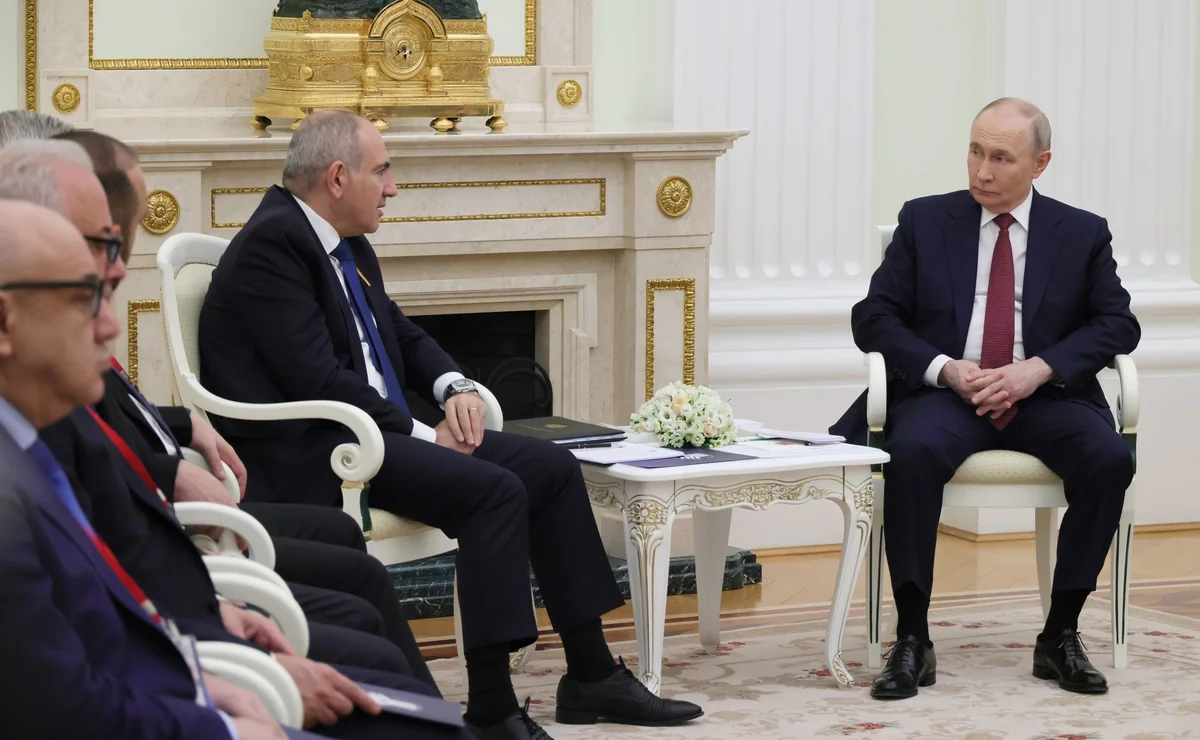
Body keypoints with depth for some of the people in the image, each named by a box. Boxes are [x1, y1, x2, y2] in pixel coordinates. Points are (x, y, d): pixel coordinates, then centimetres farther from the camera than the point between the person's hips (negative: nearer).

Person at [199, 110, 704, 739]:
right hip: (308, 456, -10)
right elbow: (318, 379, -21)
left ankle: (591, 676, 6)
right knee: (494, 490, -27)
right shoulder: (271, 244, -15)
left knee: (551, 467, 2)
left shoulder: (345, 243, 14)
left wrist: (453, 385, 4)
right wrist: (422, 437, -15)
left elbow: (400, 333, 26)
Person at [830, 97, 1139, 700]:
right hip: (945, 395, -1)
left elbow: (1118, 324, 3)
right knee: (912, 453, -35)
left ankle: (1060, 637, -16)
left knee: (1109, 459, -29)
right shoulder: (924, 221, 8)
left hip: (1046, 397, 1)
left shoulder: (1083, 234, 10)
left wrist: (1038, 369, -14)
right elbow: (873, 317, 3)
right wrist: (945, 369, -14)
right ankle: (912, 642, -27)